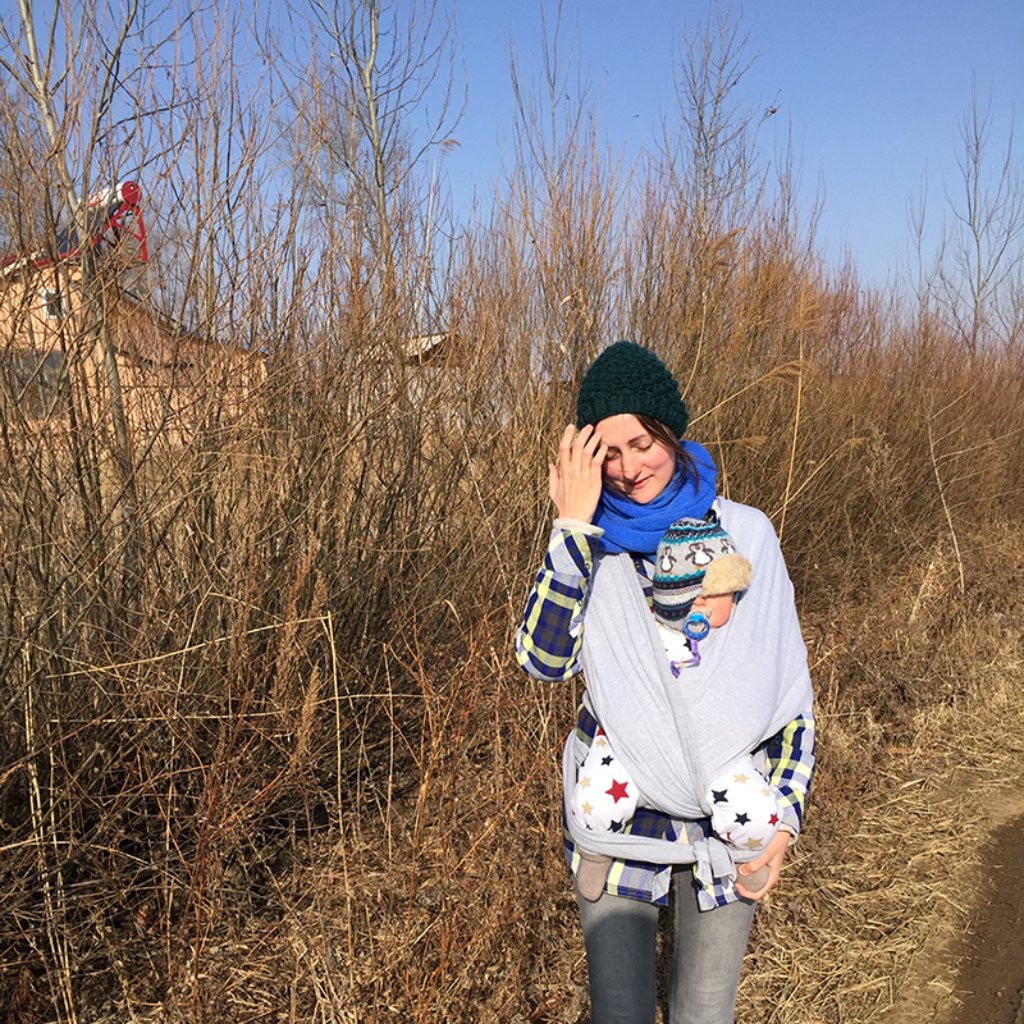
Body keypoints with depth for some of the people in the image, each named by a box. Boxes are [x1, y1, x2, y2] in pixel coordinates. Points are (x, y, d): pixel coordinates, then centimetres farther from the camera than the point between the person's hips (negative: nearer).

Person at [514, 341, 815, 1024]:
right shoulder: (590, 542, -4)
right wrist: (573, 525, -24)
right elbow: (544, 659, -20)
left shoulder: (745, 533, -4)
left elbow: (791, 688, 1)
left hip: (728, 821, 1)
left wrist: (786, 817, -4)